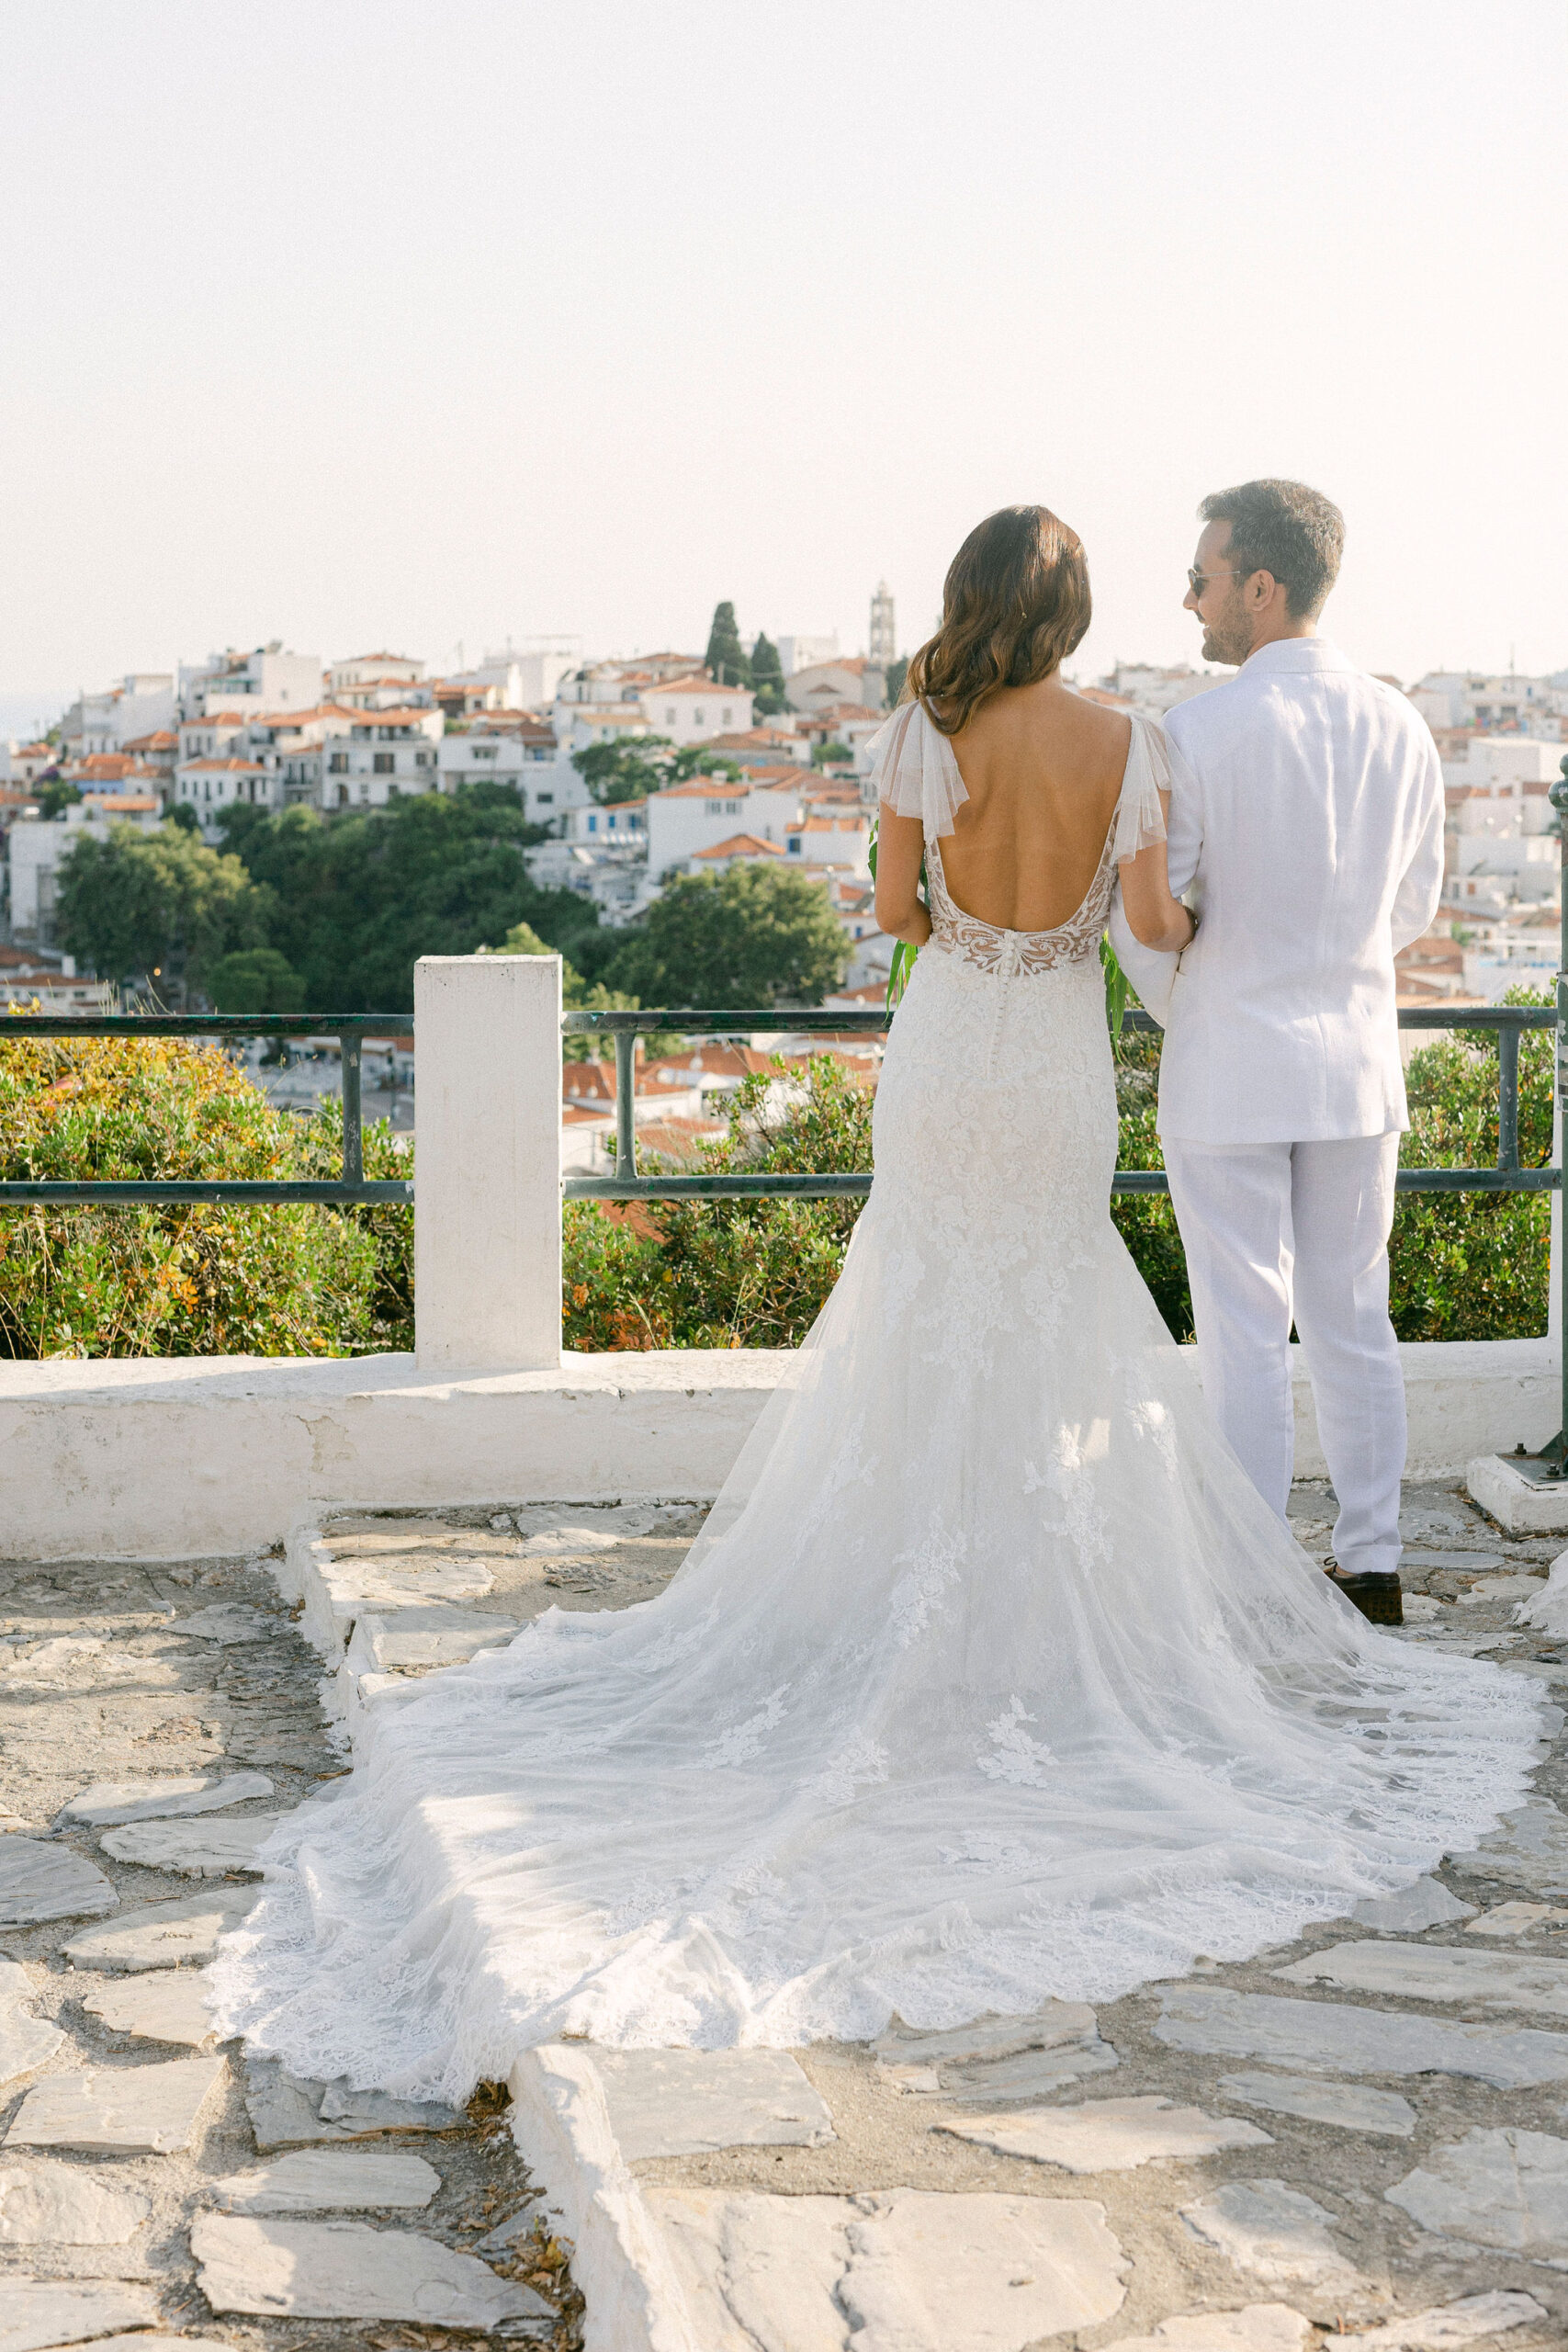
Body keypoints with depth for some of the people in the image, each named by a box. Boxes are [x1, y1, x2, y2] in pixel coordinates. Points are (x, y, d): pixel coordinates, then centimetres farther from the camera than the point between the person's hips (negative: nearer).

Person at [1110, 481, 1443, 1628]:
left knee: (1247, 1337, 2)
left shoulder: (1195, 733, -16)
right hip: (1358, 1061, 5)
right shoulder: (1400, 727, 0)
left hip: (1229, 1071, -5)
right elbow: (1416, 906, 11)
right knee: (1353, 1321, 13)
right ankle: (1374, 1563, 20)